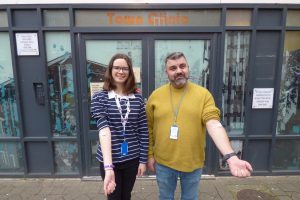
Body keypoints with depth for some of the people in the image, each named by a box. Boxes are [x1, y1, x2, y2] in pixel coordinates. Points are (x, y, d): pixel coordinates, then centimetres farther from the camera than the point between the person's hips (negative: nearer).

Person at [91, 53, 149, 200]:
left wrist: (143, 160, 0)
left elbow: (143, 132, 0)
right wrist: (108, 167, -34)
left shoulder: (137, 98, -3)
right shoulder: (99, 98, -10)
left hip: (132, 159, 2)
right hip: (109, 160, -2)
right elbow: (104, 130, -25)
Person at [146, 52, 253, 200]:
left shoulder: (203, 94, -8)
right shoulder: (155, 95, -4)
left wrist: (230, 156, -30)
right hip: (163, 162, 1)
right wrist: (150, 155, 4)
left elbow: (214, 125, -18)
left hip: (193, 163, 0)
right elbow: (149, 129, 2)